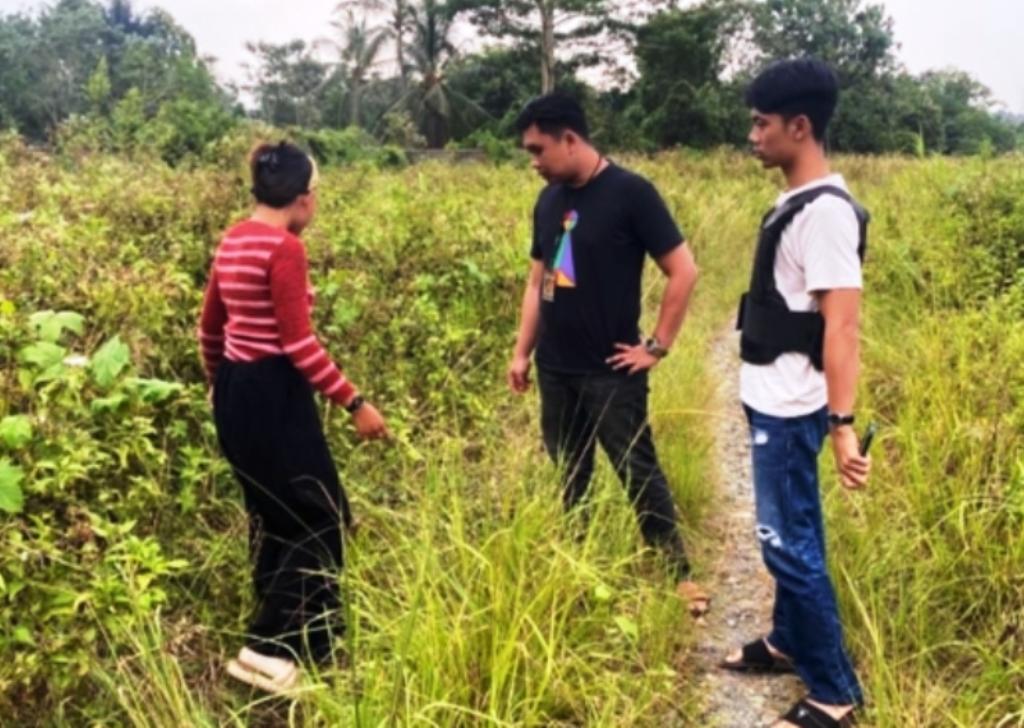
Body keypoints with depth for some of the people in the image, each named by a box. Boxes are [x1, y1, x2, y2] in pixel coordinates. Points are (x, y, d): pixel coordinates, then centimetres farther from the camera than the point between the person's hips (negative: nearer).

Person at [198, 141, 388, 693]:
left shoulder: (233, 240, 9)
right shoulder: (285, 247, -18)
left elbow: (209, 326, 17)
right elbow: (298, 343, -21)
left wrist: (219, 382, 32)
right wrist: (354, 403, -18)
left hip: (234, 392, 10)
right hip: (273, 394, -10)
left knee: (271, 515, 21)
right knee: (319, 520, 1)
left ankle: (280, 631, 33)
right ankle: (266, 649, 2)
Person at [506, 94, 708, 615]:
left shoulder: (630, 193, -13)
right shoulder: (550, 200, 7)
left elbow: (683, 271, -12)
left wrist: (657, 346, -11)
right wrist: (522, 352, 11)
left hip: (611, 371, -6)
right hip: (555, 369, 6)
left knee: (638, 472, 0)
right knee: (568, 473, 15)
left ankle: (678, 574, 12)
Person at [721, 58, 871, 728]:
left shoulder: (825, 211, -20)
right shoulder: (797, 203, 10)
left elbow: (843, 323, -25)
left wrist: (844, 423, -29)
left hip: (790, 410, -10)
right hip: (774, 400, 10)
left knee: (790, 543, -3)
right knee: (792, 533, 21)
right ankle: (788, 642, 38)